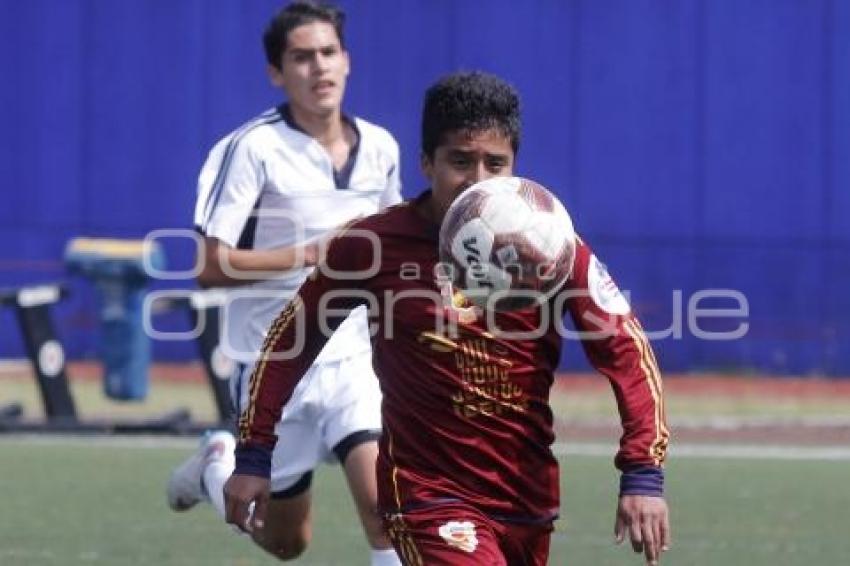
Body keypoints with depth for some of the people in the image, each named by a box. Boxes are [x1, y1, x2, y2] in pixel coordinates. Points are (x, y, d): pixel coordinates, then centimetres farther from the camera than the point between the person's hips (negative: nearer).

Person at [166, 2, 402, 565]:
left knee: (383, 504, -21)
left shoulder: (379, 148, 5)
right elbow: (213, 266, -17)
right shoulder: (254, 149, -12)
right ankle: (218, 464, 43)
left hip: (355, 362, 3)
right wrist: (315, 252, -21)